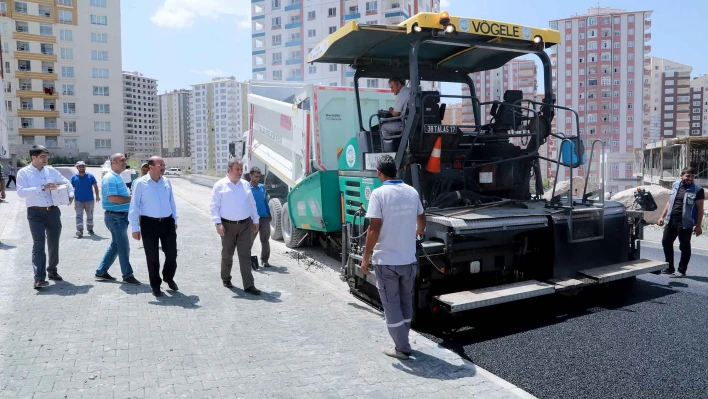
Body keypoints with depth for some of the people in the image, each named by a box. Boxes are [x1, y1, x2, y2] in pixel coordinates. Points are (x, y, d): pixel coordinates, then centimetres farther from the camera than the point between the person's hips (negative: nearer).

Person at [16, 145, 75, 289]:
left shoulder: (51, 171, 9)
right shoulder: (23, 172, -3)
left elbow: (66, 182, 23)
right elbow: (21, 192, -17)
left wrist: (71, 194, 4)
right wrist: (43, 188, -25)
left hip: (53, 211, 5)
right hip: (36, 213, -4)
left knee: (54, 243, 13)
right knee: (39, 244, -11)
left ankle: (52, 270, 32)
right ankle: (39, 278, -12)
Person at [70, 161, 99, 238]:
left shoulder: (90, 176, 2)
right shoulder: (74, 177, 2)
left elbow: (95, 186, 3)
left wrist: (97, 196, -5)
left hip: (89, 200, 1)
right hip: (78, 200, -1)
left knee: (90, 215, 12)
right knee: (79, 216, -8)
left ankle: (90, 229, 28)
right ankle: (79, 231, -12)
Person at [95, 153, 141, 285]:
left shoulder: (117, 177, 16)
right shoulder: (110, 178, -16)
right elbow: (112, 198, -26)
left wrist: (130, 195, 8)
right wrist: (131, 198, -19)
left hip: (121, 216, 10)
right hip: (115, 216, -10)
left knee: (115, 245, 16)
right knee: (124, 247, -2)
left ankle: (101, 272, 25)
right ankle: (127, 275, 8)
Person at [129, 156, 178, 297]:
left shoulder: (166, 181, 4)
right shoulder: (140, 183, -9)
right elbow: (134, 206, -7)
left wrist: (174, 220, 14)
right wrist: (135, 228, -7)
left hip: (167, 222, 4)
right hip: (149, 223, -3)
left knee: (172, 253, 8)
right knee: (152, 257, 7)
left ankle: (169, 278, 34)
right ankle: (155, 286, 22)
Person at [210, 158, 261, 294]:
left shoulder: (245, 185, 11)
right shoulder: (220, 185, -2)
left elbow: (252, 204, 17)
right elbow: (214, 206, -6)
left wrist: (256, 220, 14)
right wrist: (218, 223, -14)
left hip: (245, 225, 3)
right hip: (228, 225, -2)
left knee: (245, 255, -2)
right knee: (227, 254, 12)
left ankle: (249, 285, -3)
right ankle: (226, 279, 32)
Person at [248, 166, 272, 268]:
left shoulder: (262, 187, 12)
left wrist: (269, 214, 18)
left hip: (264, 218, 5)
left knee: (265, 240, 8)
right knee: (249, 241, 2)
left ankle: (264, 260, 17)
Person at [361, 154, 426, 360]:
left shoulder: (379, 193, -14)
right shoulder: (412, 192, 4)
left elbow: (374, 229, -18)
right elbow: (421, 221, 19)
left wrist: (366, 257, -8)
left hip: (386, 260, -5)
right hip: (409, 260, 6)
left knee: (392, 305, 7)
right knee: (406, 302, 20)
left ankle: (402, 348, 13)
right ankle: (402, 343, 33)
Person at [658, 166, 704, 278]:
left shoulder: (697, 190, -6)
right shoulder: (675, 185, 9)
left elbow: (700, 208, -7)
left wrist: (698, 225, -11)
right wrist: (662, 216, 12)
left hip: (685, 223, -6)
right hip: (671, 221, 6)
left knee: (684, 246, 4)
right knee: (666, 242, 10)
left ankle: (681, 271, 14)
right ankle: (670, 268, 24)